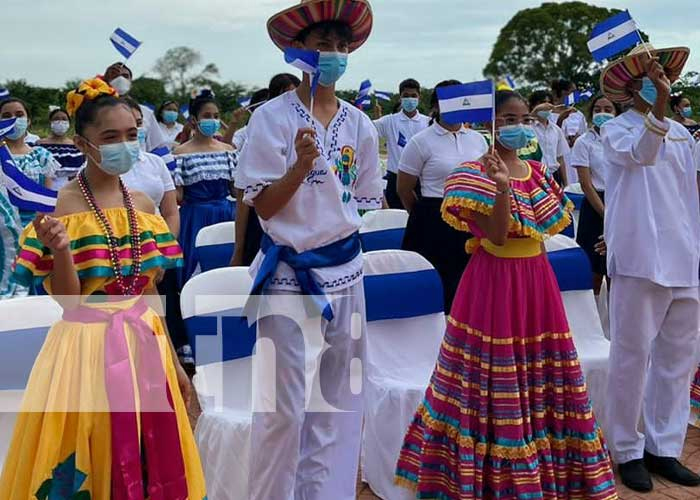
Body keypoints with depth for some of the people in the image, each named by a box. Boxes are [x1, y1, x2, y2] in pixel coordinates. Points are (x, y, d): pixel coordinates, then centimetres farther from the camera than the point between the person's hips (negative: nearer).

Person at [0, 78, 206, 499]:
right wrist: (60, 249, -29)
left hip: (145, 346, 5)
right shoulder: (63, 206, -10)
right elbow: (68, 301, -12)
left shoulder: (143, 205, 6)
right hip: (89, 349, -5)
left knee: (148, 464, 13)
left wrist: (173, 362, 13)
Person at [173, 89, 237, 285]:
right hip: (196, 218, -3)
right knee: (197, 269, -1)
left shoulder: (228, 150, 10)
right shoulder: (181, 152, 0)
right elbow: (176, 194, -2)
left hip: (226, 215, 3)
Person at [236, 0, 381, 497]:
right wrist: (300, 165, -23)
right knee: (285, 405, 2)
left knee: (337, 401, 12)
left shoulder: (359, 123, 6)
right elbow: (262, 206, -9)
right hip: (289, 273, -4)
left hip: (345, 271, 5)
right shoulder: (272, 117, -7)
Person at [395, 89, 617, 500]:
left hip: (536, 277, 7)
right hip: (496, 278, -7)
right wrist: (503, 187, -29)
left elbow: (553, 224, 15)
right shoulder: (477, 173, -10)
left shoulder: (537, 171, 10)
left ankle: (546, 464, 31)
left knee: (543, 375, 15)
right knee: (498, 380, 0)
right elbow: (497, 235, -21)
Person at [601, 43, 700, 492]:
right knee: (633, 356, -1)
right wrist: (659, 108, -40)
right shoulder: (616, 129, -1)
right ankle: (627, 450, 13)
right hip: (641, 258, -6)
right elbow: (640, 153, -24)